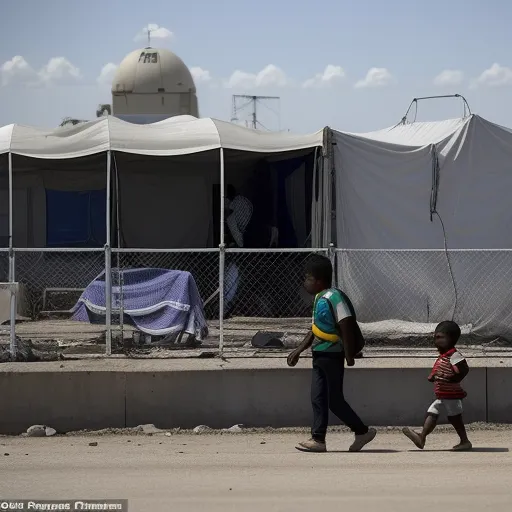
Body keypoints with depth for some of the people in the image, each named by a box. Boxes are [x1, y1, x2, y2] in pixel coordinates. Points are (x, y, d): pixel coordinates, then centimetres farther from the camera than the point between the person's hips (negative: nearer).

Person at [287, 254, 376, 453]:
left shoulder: (334, 297, -16)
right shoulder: (319, 298, 14)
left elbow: (346, 326, -21)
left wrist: (349, 356, -23)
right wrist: (298, 351, 23)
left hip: (332, 355, -10)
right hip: (320, 355, 10)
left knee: (334, 400, -5)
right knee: (318, 398, 5)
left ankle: (363, 431, 7)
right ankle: (318, 439, 6)